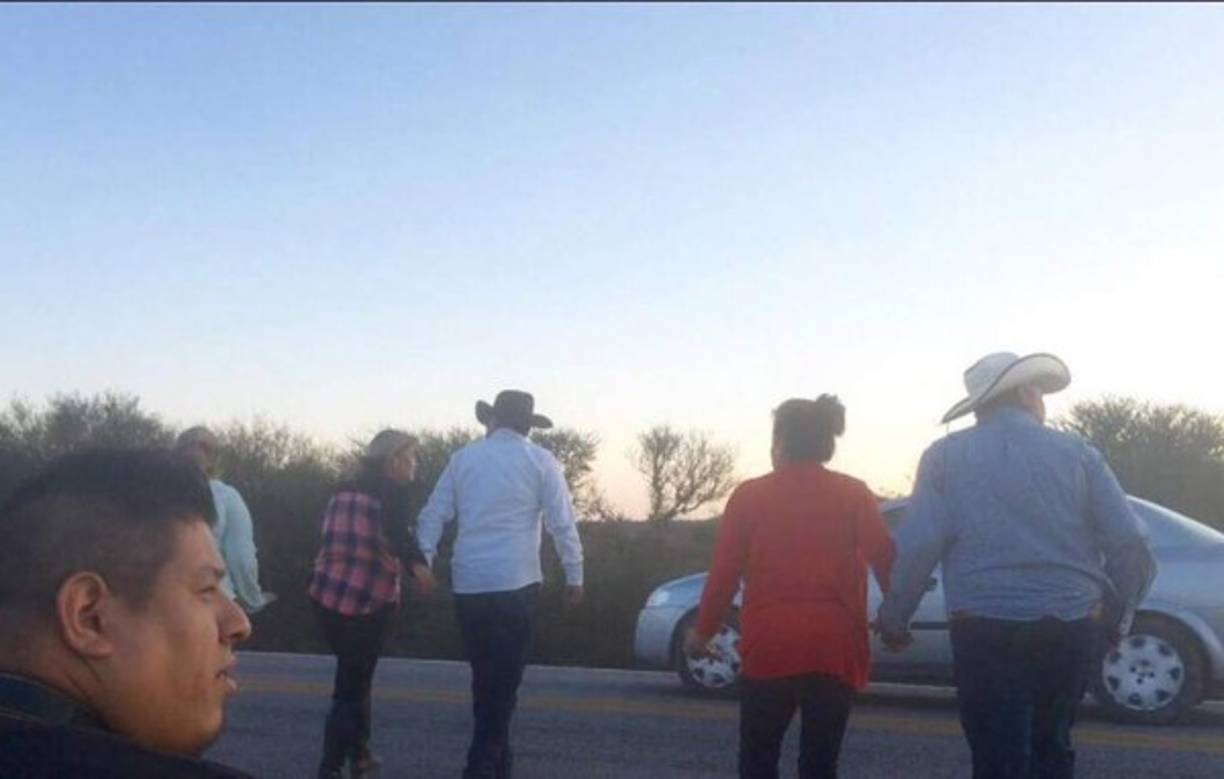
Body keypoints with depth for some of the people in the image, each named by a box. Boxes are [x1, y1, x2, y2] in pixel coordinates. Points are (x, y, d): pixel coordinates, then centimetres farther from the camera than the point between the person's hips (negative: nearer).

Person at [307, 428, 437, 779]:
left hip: (327, 596, 6)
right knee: (352, 684, 4)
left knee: (355, 673, 22)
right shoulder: (395, 491, -5)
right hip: (368, 600, -6)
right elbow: (397, 532, -24)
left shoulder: (345, 490, 14)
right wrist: (417, 563, -34)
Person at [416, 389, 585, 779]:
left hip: (468, 585, 4)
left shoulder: (463, 458, 10)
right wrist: (574, 576, 1)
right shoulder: (540, 461, 1)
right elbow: (562, 523, -4)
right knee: (503, 680, 2)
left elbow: (432, 516, 6)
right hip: (514, 585, -3)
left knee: (484, 677, 16)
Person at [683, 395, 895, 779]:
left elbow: (724, 572, 2)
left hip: (770, 646, -1)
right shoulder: (855, 495, 4)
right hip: (835, 648, 1)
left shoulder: (750, 495, 2)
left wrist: (703, 630, 13)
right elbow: (886, 561, -4)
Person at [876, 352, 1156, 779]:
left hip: (987, 631, -2)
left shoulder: (946, 456, 3)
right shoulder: (1078, 453, 7)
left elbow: (917, 544, -7)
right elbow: (1130, 544, 2)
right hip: (1072, 629, 3)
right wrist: (1114, 618, 15)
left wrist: (894, 618, 5)